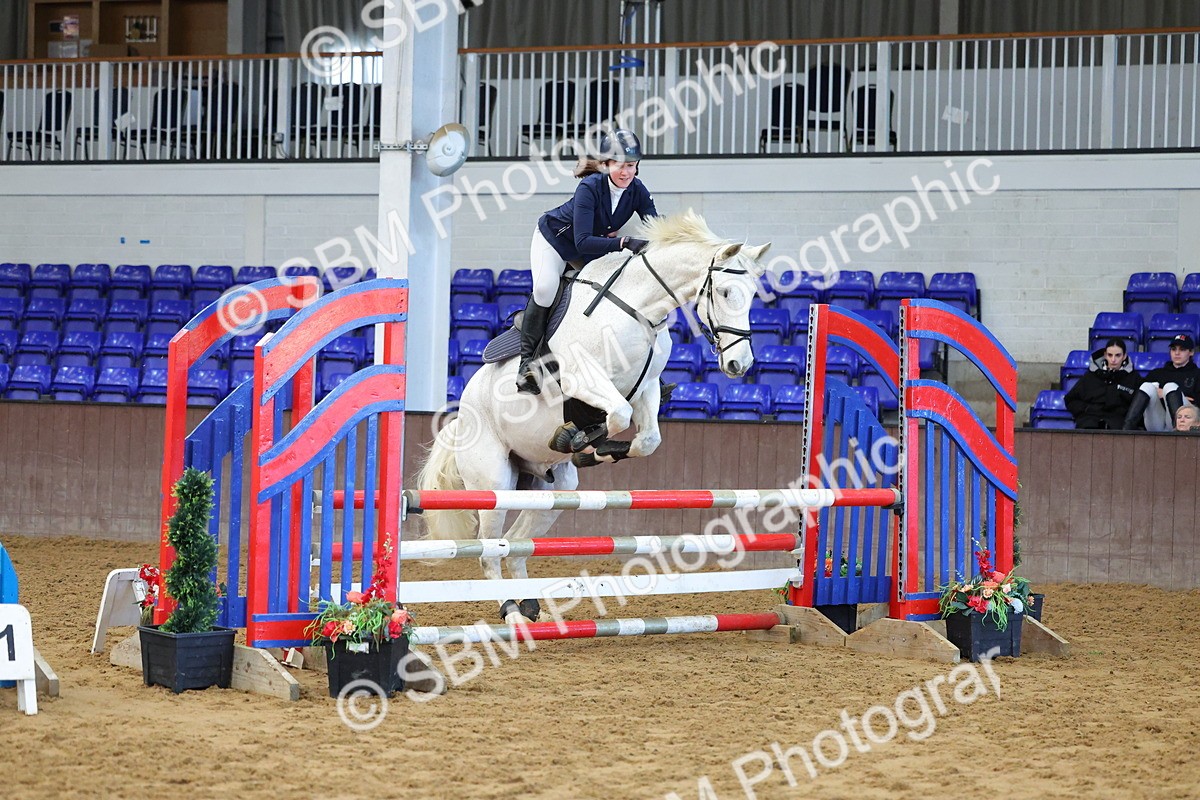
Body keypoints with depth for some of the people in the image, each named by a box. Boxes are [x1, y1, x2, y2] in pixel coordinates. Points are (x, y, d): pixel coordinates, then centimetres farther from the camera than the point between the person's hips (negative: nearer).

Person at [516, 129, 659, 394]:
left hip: (593, 251, 6)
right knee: (545, 288, -31)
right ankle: (527, 361, -21)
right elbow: (583, 241, -41)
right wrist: (624, 242, -52)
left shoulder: (637, 191, -19)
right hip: (554, 240, -6)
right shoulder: (590, 188, -34)